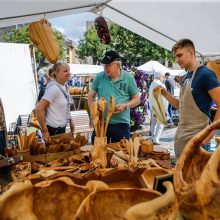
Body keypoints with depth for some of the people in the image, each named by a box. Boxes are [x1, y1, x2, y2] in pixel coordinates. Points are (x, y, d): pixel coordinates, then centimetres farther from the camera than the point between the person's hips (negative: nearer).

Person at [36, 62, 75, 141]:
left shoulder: (63, 87, 7)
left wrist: (70, 121, 17)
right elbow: (39, 109, -24)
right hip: (53, 130, -9)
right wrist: (44, 131, -22)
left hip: (61, 128, 9)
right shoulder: (54, 88, -19)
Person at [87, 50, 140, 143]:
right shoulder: (99, 77, 2)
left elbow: (137, 99, 4)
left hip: (121, 123, -1)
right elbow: (91, 96, 12)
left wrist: (125, 105, -14)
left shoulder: (128, 78, -2)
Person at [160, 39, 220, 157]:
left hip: (195, 138, -8)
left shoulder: (205, 74, -13)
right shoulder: (184, 78, 11)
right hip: (180, 135, 8)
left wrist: (210, 134, -18)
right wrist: (165, 94, 5)